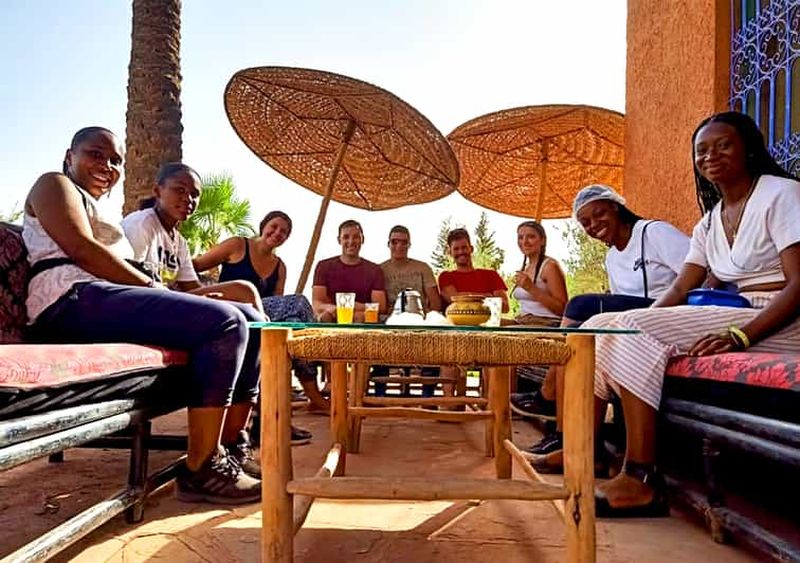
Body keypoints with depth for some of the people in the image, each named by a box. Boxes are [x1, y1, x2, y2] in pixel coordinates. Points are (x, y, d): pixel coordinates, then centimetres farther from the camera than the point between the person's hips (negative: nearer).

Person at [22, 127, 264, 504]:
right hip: (78, 300, -9)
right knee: (225, 323, -28)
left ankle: (230, 446, -5)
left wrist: (172, 295, 4)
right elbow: (81, 249, -9)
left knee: (251, 320, 0)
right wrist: (155, 286, -11)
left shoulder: (99, 212, 36)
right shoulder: (55, 184, 11)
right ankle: (201, 469, -26)